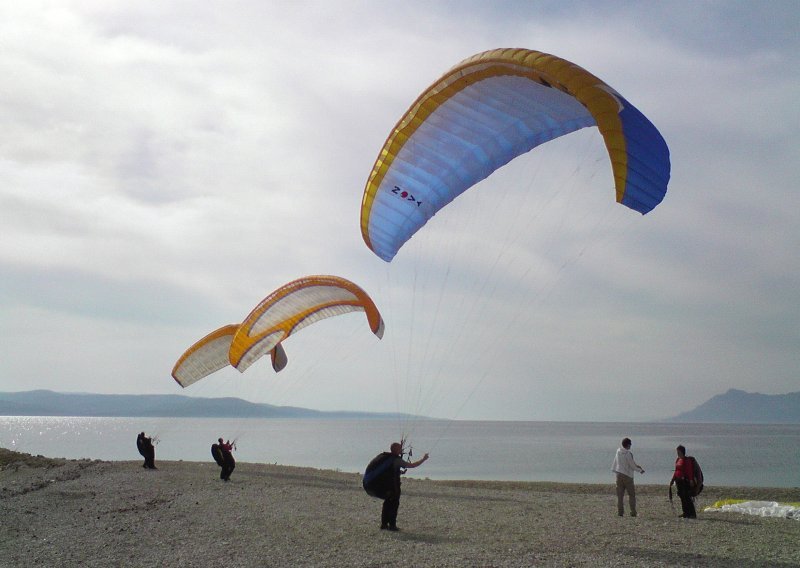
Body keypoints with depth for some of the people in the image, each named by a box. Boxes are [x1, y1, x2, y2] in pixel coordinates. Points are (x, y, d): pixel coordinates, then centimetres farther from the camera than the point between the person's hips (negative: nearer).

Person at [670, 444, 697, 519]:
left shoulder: (687, 460, -10)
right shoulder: (677, 460, 15)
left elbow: (690, 471, -15)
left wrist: (691, 480, -21)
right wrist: (672, 480, 19)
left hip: (685, 481, -8)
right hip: (679, 481, 8)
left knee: (687, 498, -10)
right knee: (682, 497, 10)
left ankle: (692, 514, -7)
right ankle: (686, 513, 17)